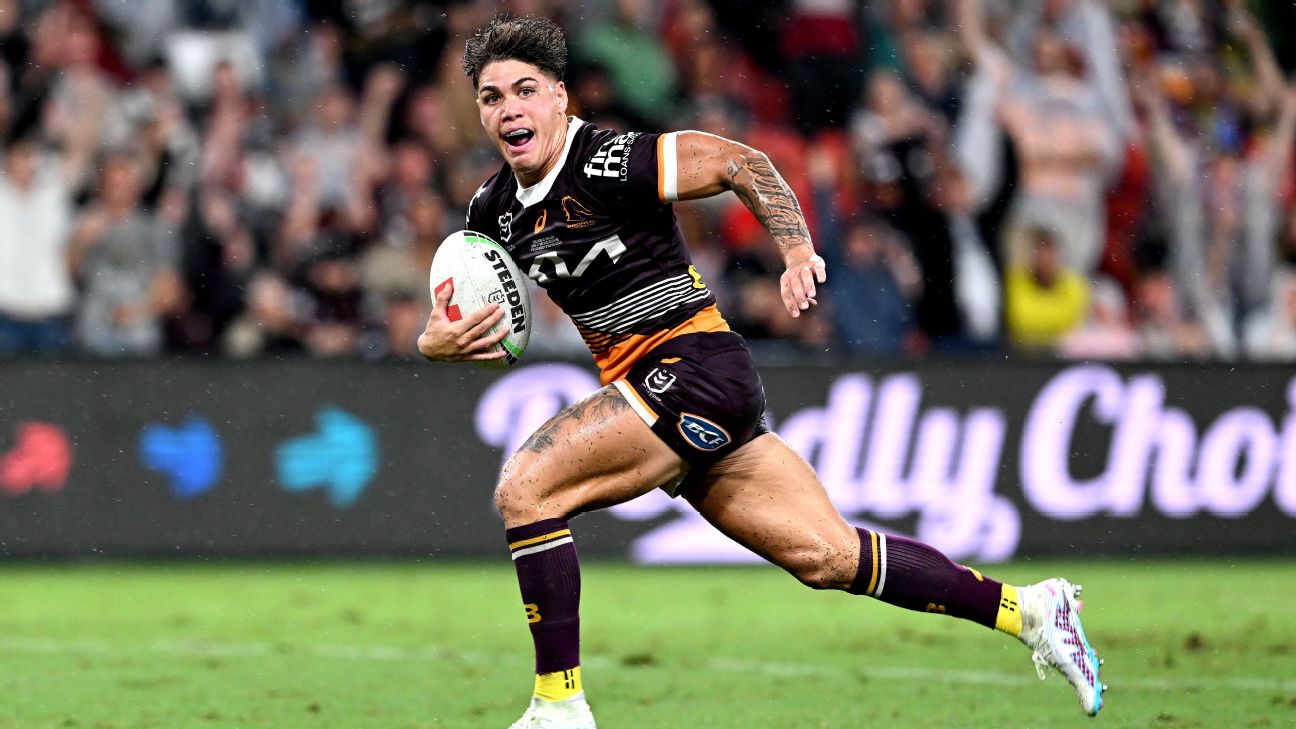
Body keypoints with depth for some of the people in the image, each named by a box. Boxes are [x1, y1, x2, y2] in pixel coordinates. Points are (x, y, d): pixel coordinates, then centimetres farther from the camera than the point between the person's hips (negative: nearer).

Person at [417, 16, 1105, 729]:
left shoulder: (610, 162, -14)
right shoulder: (493, 212, 9)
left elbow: (740, 162, -10)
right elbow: (443, 325, 16)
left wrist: (797, 252, -21)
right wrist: (438, 342, -7)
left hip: (697, 369, -8)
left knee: (524, 487, -19)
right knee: (829, 556, 8)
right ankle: (1027, 610, 17)